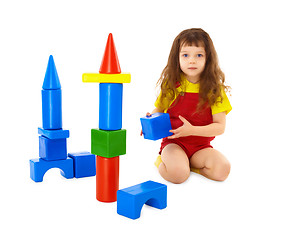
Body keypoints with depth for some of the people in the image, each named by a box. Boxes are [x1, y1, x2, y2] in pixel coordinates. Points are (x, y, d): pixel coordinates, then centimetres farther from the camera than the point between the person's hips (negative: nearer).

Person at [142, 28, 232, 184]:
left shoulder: (214, 89, -4)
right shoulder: (171, 85, -1)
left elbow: (220, 127, -7)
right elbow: (159, 109, 14)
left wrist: (192, 130, -21)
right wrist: (151, 119, -10)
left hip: (201, 146, 2)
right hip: (173, 143, -1)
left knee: (222, 169, -23)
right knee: (178, 174, -29)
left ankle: (188, 162, 2)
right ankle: (164, 161, 5)